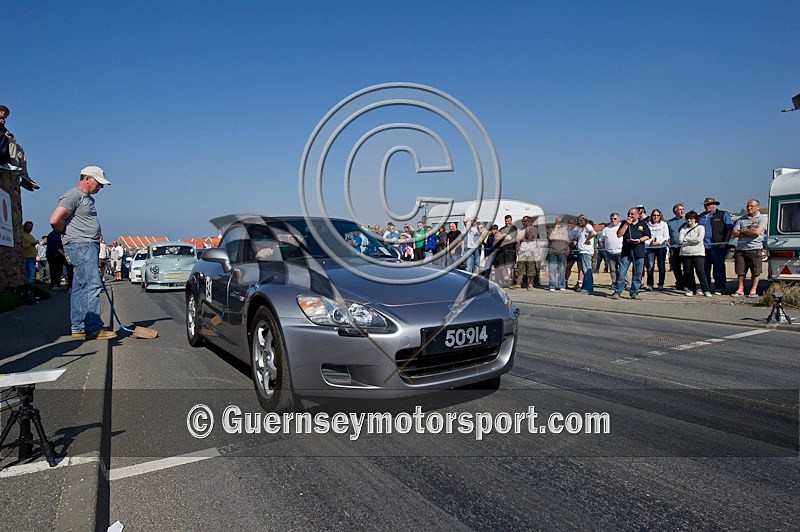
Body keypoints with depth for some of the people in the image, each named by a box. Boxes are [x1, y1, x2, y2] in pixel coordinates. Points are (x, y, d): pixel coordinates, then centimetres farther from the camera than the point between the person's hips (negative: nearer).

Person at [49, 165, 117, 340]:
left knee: (81, 288, 10)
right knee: (92, 286, -15)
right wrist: (67, 234, -1)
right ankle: (94, 329, -15)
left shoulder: (88, 198, 22)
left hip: (89, 246, 10)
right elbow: (55, 220, -17)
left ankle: (78, 328, 15)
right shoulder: (73, 195, -9)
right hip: (80, 246, -10)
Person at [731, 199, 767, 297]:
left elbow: (757, 232, -12)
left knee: (755, 272, 0)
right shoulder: (741, 219, 16)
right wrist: (749, 233, -4)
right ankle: (740, 289, 13)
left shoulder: (762, 218, 4)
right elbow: (734, 233, 7)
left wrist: (742, 231, 0)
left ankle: (753, 290, 8)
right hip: (740, 249, 4)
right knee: (740, 271, 5)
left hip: (755, 249, -4)